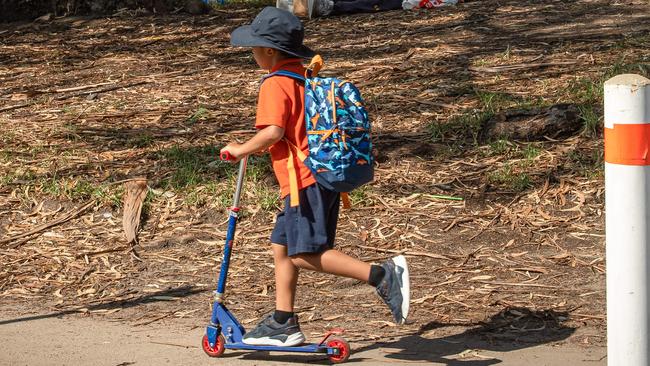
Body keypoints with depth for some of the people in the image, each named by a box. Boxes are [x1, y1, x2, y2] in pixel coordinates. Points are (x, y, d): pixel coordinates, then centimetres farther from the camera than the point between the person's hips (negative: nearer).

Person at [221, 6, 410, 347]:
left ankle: (382, 275, -21)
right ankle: (284, 323, 17)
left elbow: (273, 131, -22)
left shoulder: (275, 84, -11)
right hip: (325, 174, 10)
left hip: (305, 181, -10)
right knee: (282, 246, 15)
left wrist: (241, 150, -7)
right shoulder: (306, 78, 17)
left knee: (305, 254, -12)